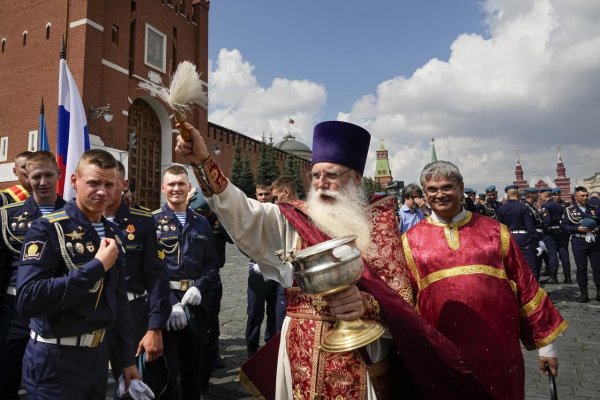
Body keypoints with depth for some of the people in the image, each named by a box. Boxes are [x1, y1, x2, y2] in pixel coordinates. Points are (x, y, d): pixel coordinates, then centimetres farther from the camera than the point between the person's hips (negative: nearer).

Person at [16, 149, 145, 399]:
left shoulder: (111, 234, 5)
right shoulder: (47, 229, -15)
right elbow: (27, 300, -27)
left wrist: (128, 358, 12)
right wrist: (96, 266, -25)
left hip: (99, 354, 7)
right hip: (55, 360, -6)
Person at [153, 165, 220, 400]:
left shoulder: (201, 223, 10)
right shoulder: (152, 221, -2)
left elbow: (212, 264, 8)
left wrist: (199, 287, -10)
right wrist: (169, 303, -17)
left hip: (196, 303, 4)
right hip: (166, 303, -3)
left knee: (194, 365, 16)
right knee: (168, 369, 4)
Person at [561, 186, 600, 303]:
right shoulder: (569, 210, 1)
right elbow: (564, 226, -3)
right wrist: (577, 229, -16)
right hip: (579, 242, -3)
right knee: (581, 268, 2)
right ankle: (583, 294, 10)